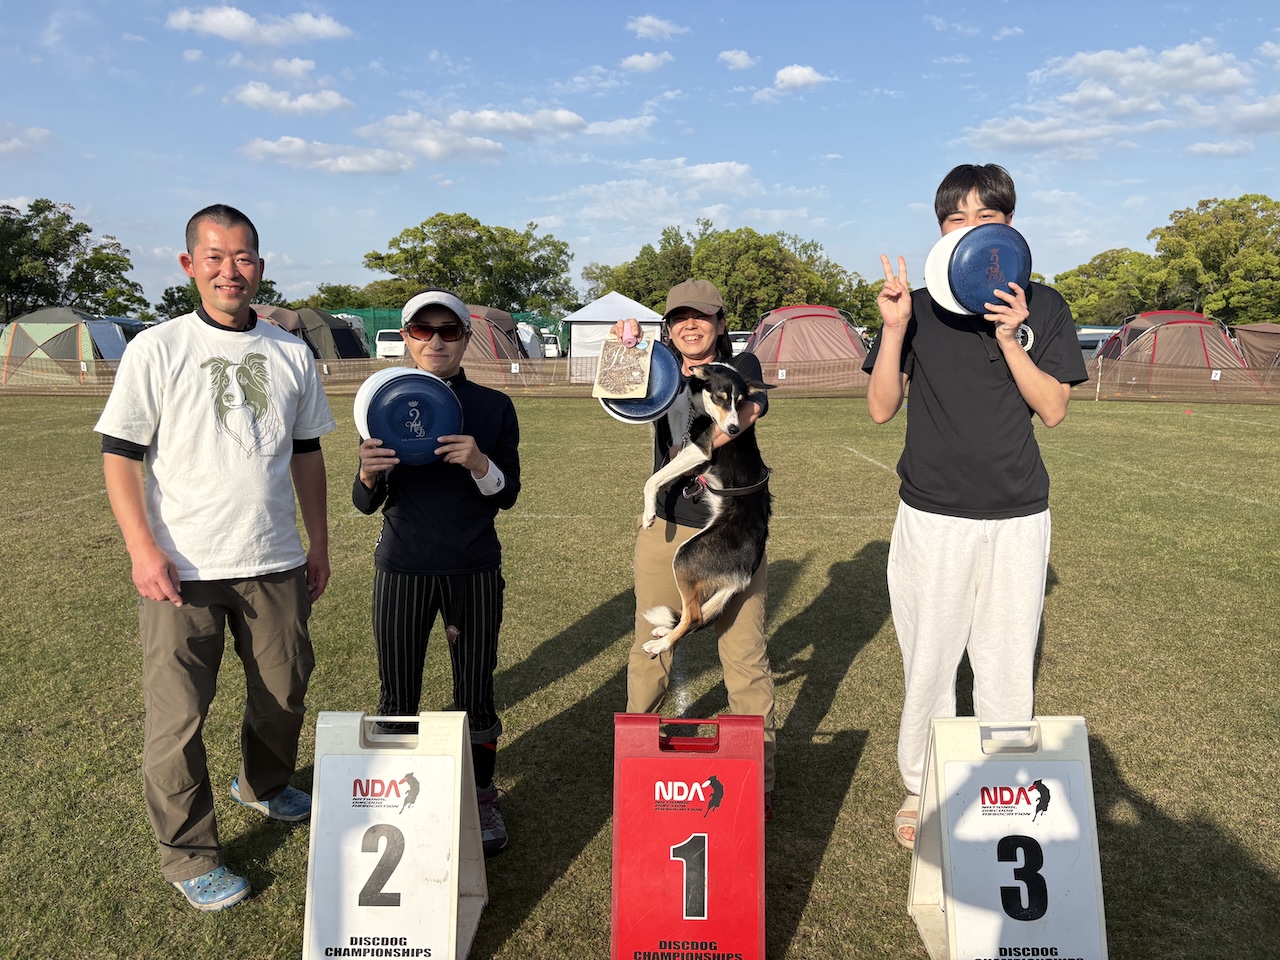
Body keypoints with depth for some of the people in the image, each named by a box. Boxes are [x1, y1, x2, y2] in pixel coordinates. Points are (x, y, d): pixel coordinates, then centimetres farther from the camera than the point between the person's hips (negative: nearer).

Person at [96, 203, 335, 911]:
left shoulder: (291, 354, 8)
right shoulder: (156, 349, -3)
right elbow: (120, 455, -4)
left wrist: (319, 545, 14)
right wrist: (143, 549, -14)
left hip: (275, 564, 4)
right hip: (182, 569, -3)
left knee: (284, 693, 16)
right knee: (177, 714, 2)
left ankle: (263, 785, 45)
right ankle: (187, 855, 20)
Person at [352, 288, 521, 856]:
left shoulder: (493, 407, 1)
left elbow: (507, 494, -2)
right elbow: (366, 504, 1)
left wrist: (478, 462, -23)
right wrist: (368, 472, -22)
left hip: (474, 572, 0)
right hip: (401, 571, 0)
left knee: (475, 691, 8)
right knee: (397, 695, 8)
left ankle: (481, 799, 27)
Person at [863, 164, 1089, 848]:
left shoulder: (1041, 305, 4)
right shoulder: (917, 305, 1)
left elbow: (1053, 410, -1)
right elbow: (881, 409, -4)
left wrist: (1009, 338, -13)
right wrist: (894, 329, -17)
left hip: (1017, 516, 1)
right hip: (932, 515, -1)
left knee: (1008, 663, 10)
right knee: (928, 660, 7)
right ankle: (920, 789, 26)